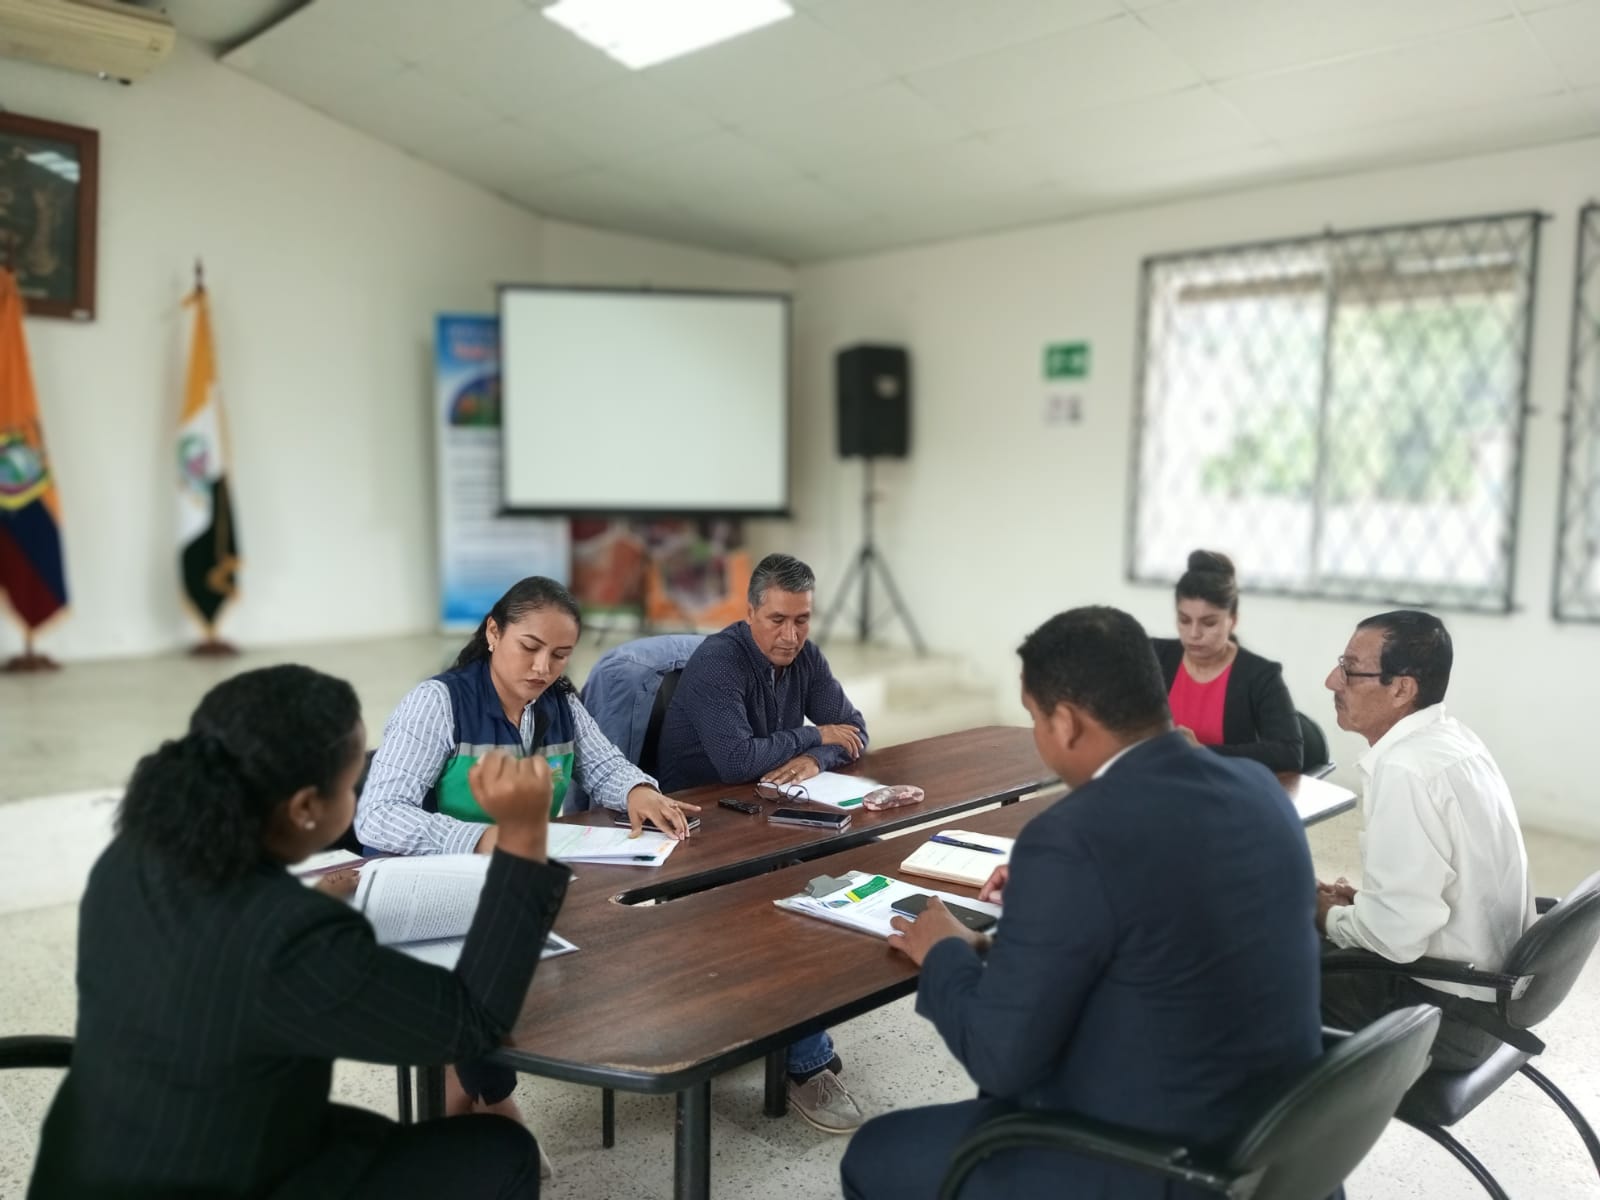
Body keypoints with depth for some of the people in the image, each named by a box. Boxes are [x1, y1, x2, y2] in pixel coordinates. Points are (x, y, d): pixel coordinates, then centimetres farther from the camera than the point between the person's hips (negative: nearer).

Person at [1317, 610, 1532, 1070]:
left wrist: (1330, 916, -10)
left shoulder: (1406, 770, -27)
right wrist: (1360, 901, 5)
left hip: (1446, 1011, -9)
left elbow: (1395, 935, -28)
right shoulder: (1448, 737, 3)